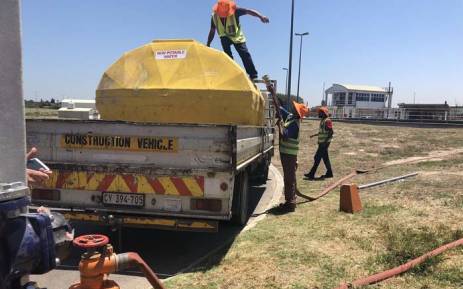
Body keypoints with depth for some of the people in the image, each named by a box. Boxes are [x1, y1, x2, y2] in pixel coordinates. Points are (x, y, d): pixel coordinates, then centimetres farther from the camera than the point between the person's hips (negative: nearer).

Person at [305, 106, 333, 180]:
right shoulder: (322, 120, 15)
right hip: (322, 142, 10)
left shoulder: (327, 121, -15)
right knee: (325, 158, 13)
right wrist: (314, 135, 21)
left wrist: (325, 141, -24)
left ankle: (312, 174, -4)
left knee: (317, 158, -7)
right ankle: (329, 173, 20)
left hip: (324, 143, -10)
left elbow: (331, 132, -21)